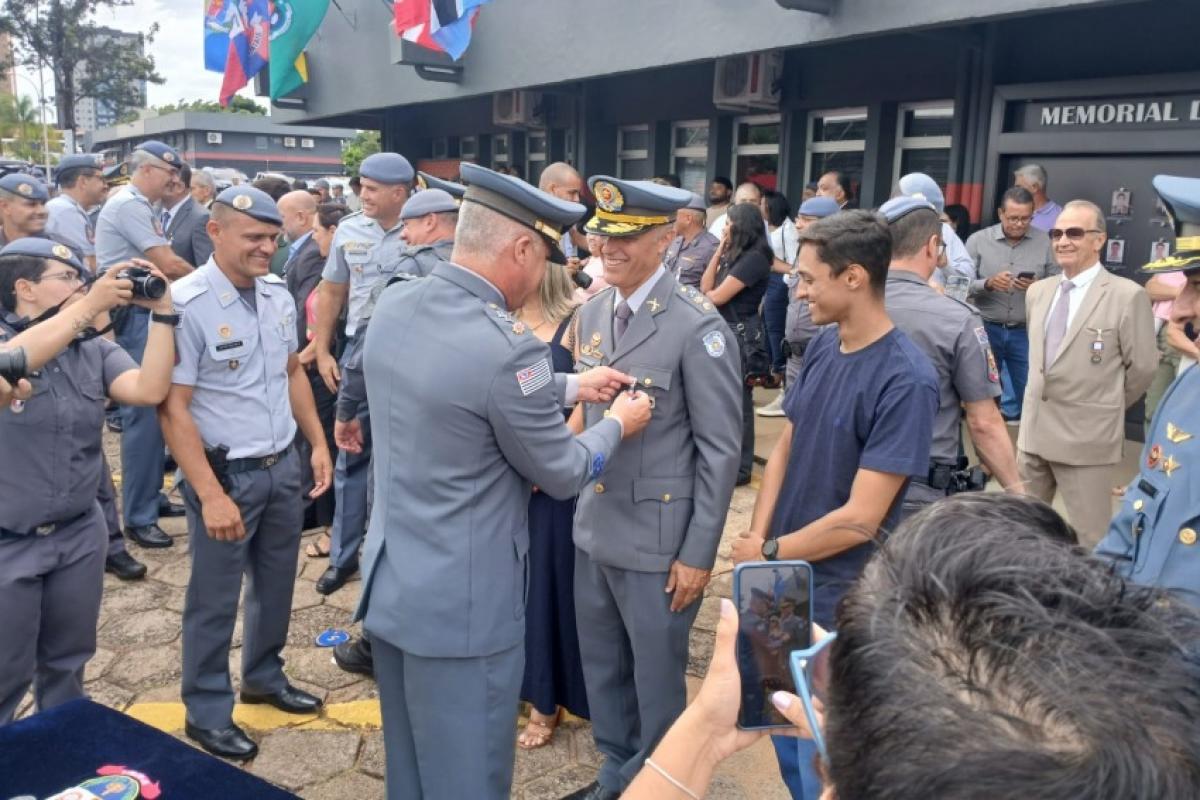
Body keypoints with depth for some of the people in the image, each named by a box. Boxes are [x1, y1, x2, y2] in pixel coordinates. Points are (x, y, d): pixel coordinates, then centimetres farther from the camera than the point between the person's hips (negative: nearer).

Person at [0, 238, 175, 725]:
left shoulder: (95, 351, 0)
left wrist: (161, 313, -17)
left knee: (66, 664, 21)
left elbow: (149, 390, -15)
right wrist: (89, 304, -32)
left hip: (80, 534, 4)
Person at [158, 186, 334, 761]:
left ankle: (264, 678, 42)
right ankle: (206, 713, 28)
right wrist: (211, 494, -21)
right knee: (215, 599, 9)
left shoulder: (278, 294, 2)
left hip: (283, 466, 6)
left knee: (275, 584, 20)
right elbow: (172, 408, -18)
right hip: (226, 473, -6)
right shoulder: (187, 304, -18)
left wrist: (318, 444, 10)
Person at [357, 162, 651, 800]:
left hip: (389, 584, 8)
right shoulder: (506, 345, -26)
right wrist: (616, 425, 7)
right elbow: (563, 475, -12)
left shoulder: (392, 306, -1)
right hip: (461, 606, -8)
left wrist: (569, 387, 17)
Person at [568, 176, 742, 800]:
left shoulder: (696, 326, -17)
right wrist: (584, 505, 10)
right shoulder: (593, 312, 5)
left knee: (657, 680, 12)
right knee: (603, 672, 21)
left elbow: (720, 451, -14)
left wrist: (698, 553, -13)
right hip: (594, 527, 7)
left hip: (657, 537, -6)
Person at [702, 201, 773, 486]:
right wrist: (719, 251, 2)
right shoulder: (733, 254, 13)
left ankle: (740, 468, 9)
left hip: (741, 334, -9)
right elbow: (706, 286, 6)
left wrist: (707, 295, 4)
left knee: (737, 402, -1)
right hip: (724, 331, 9)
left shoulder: (755, 257, -17)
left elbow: (718, 297, -18)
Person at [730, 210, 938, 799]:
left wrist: (770, 552, -11)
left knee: (821, 750, 12)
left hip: (837, 600, -7)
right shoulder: (822, 346, -1)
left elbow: (860, 519, -23)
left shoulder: (905, 380, -23)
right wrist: (755, 540, -6)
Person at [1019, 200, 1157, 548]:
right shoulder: (1037, 291, 8)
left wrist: (1107, 407, 6)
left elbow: (1143, 366, -5)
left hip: (1087, 436, -6)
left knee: (1090, 539, 4)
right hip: (1033, 429, 6)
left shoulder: (1127, 296, -12)